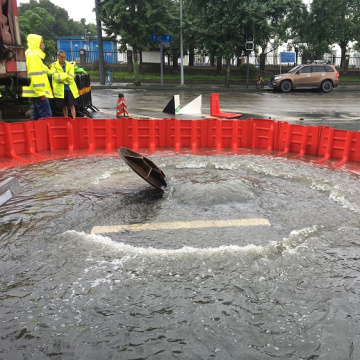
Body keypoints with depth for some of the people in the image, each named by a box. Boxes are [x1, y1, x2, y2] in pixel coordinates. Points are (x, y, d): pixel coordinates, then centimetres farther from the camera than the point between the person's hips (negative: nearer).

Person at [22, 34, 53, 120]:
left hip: (37, 92, 11)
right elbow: (35, 75, -20)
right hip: (39, 92, -11)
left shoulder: (35, 55, 21)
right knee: (47, 116, -14)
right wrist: (41, 92, -22)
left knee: (37, 116, 13)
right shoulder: (33, 55, -12)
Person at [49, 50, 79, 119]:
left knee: (72, 106, -5)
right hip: (60, 89, 0)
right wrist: (67, 75, -14)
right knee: (64, 106, 8)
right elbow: (56, 76, -13)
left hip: (70, 88, 0)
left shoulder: (70, 65, 7)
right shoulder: (54, 66, 3)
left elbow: (71, 77, -5)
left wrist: (61, 76, -10)